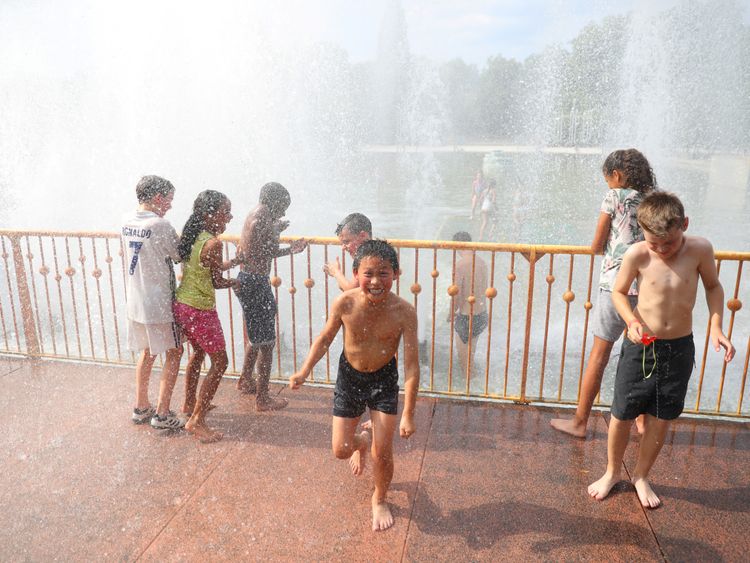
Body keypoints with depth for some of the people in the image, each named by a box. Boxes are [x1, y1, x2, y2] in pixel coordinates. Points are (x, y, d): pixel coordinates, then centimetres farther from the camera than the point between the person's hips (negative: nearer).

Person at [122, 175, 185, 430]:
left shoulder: (127, 221, 3)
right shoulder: (161, 225, -20)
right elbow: (180, 256, -8)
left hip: (135, 301, 7)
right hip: (159, 304, -7)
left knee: (147, 352, 22)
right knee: (174, 353, 9)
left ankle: (141, 408, 32)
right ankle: (162, 413, 12)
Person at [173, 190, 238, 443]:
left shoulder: (190, 235, 5)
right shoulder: (213, 243, -21)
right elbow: (217, 282, -12)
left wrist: (229, 263, 19)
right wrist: (238, 281, 5)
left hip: (181, 305, 9)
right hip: (200, 310, -9)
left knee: (198, 352, 28)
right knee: (219, 362, 3)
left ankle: (189, 404, 44)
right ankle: (196, 421, 7)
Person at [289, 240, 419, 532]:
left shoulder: (404, 311, -26)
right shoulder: (345, 304, -23)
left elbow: (411, 366, -21)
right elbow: (325, 338, -3)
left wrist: (408, 414, -21)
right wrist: (304, 371, -12)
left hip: (384, 379, -1)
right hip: (349, 376, 2)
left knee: (382, 451, -2)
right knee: (341, 450, 6)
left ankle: (380, 499, 31)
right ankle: (362, 441, 46)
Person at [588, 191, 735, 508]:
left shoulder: (700, 250, -12)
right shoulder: (637, 255, -17)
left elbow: (713, 286, 7)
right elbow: (618, 292, -2)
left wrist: (715, 326, -5)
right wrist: (632, 321, -19)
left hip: (679, 348, 2)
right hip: (640, 346, -1)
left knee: (660, 420, 13)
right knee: (622, 415, 8)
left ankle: (641, 476, 35)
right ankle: (612, 471, 33)